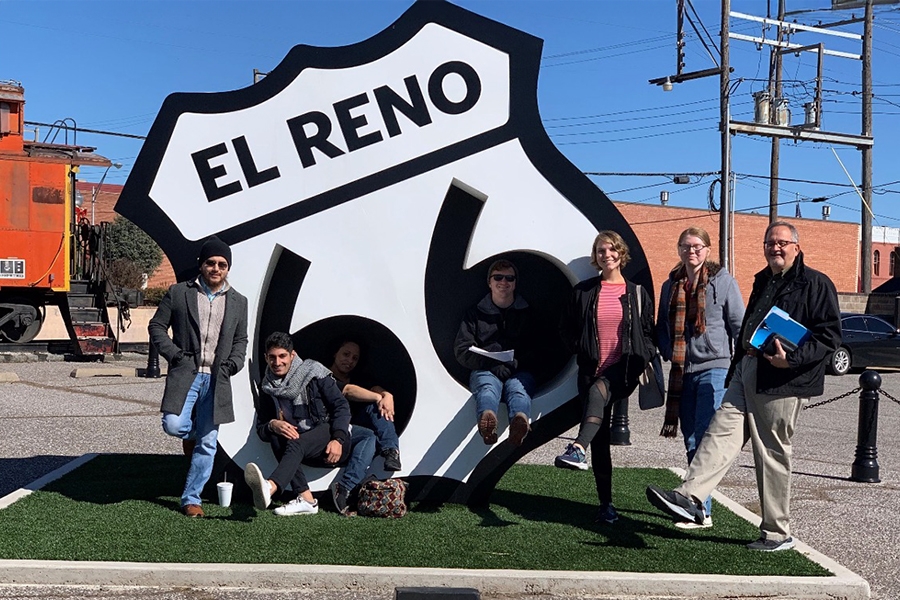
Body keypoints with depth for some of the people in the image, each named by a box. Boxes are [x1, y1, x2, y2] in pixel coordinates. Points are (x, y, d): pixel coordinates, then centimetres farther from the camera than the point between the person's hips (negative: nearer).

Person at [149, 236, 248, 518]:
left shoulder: (238, 302, 10)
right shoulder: (178, 293, 3)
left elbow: (240, 340, 19)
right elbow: (156, 326, 7)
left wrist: (233, 363, 1)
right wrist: (174, 354, -7)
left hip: (216, 381, 2)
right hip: (185, 375, -2)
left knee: (207, 445, 3)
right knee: (173, 425, -21)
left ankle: (191, 499, 17)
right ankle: (190, 433, 18)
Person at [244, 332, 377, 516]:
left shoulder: (314, 372, 1)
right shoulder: (268, 388, 11)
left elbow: (341, 406, -3)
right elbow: (260, 429, 12)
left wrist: (339, 439, -18)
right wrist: (272, 425, -13)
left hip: (331, 442, -4)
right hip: (307, 454, 4)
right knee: (275, 437, -23)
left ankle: (270, 488, -63)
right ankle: (305, 499, -33)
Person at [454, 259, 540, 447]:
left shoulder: (526, 313, 24)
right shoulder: (475, 313, 22)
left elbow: (537, 350, 12)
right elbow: (461, 351, 10)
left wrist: (514, 363, -9)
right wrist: (491, 363, -8)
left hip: (519, 371, 1)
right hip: (485, 371, -1)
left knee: (518, 389, -36)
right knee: (487, 389, -37)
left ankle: (521, 421, -71)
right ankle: (486, 419, -72)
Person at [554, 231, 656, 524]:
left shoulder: (637, 293, 8)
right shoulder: (583, 292, 9)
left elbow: (648, 332, 11)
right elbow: (567, 329, 16)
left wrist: (643, 360, -2)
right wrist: (581, 351, 2)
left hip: (625, 369, -2)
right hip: (592, 370, 2)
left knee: (598, 391, -38)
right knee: (600, 438, 1)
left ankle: (578, 449, -55)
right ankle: (606, 504, 7)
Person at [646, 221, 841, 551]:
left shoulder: (815, 283, -4)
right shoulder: (763, 281, 21)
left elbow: (830, 334, -10)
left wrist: (791, 359, -22)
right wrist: (737, 366, 22)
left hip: (781, 381, -7)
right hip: (747, 372, 7)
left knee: (773, 456, 0)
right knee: (722, 431, -7)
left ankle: (777, 533, 12)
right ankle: (689, 497, -16)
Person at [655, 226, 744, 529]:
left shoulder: (723, 281, -2)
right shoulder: (670, 286, 12)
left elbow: (740, 325, -2)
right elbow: (662, 328, 19)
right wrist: (668, 354, 4)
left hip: (714, 369, -5)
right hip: (682, 372, 6)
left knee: (704, 439, -12)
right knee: (691, 441, 9)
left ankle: (699, 508, -12)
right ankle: (699, 508, 17)